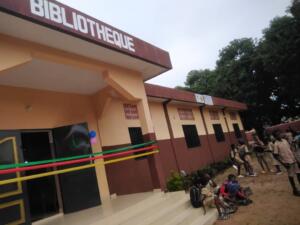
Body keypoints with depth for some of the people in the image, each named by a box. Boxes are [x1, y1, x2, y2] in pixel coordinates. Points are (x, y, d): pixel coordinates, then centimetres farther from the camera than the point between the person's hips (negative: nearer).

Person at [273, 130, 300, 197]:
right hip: (287, 162, -6)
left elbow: (290, 149, 13)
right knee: (291, 176, 6)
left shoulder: (285, 140, 3)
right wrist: (283, 163, -18)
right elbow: (276, 155, -15)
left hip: (293, 160, 6)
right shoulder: (276, 144, -17)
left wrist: (295, 158, 11)